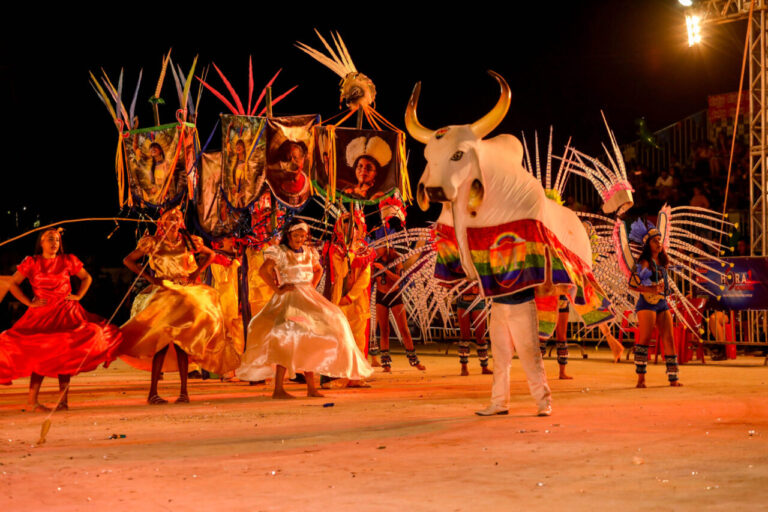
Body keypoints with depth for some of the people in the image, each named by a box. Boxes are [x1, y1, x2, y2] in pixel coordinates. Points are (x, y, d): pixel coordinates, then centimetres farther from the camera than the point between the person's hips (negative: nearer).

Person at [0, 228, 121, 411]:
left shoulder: (68, 261, 7)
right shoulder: (31, 263, 3)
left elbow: (87, 278, 19)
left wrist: (78, 296, 5)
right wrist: (29, 302, -1)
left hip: (66, 313, 1)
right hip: (41, 314, -1)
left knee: (65, 355, -6)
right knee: (40, 355, -8)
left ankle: (63, 400, -3)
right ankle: (33, 399, 0)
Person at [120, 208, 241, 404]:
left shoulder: (188, 242, 8)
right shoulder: (152, 243, 2)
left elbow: (209, 254, 23)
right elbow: (128, 260, 4)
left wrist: (196, 272, 8)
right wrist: (149, 278, -5)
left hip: (185, 293, 2)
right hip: (163, 293, -2)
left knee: (182, 342, -2)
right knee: (163, 340, -11)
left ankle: (184, 392, 1)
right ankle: (152, 393, -6)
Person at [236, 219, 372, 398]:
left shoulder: (309, 252, 13)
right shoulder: (279, 252, -4)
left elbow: (318, 270, 30)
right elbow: (263, 270, -17)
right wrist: (277, 289, -16)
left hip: (308, 299, 6)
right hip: (288, 299, -6)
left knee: (309, 341, 5)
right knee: (287, 339, -16)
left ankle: (311, 387, 12)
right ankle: (278, 389, -15)